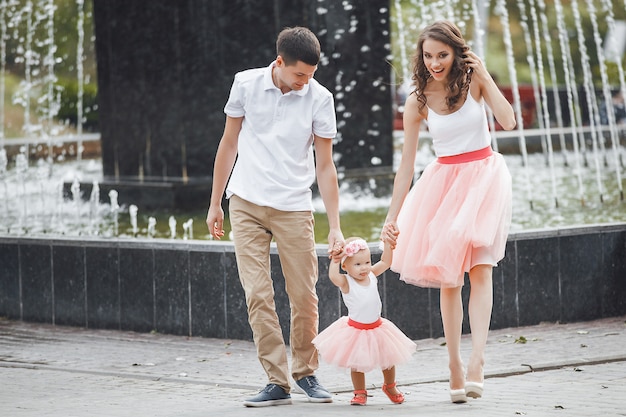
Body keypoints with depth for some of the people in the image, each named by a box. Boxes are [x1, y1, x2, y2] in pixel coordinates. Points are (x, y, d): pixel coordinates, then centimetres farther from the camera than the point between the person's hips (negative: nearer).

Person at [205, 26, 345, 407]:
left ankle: (305, 372, 20)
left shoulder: (320, 99, -4)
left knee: (305, 297, -1)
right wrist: (215, 203, 11)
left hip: (294, 208, -1)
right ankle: (277, 382, -2)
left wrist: (335, 228, -3)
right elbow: (229, 143, 10)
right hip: (246, 204, 1)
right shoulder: (246, 84, -1)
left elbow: (325, 165, 0)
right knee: (258, 295, -6)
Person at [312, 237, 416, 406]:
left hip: (377, 327, 4)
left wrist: (387, 243, -1)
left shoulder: (371, 275, -3)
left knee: (388, 359, 14)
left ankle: (390, 387, 38)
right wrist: (335, 258, -33)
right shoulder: (346, 282, -18)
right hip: (355, 329, -4)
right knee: (357, 364, 5)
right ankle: (360, 393, 22)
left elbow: (385, 262, 5)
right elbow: (333, 275, -37)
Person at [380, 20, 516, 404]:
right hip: (445, 181, 2)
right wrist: (392, 218, -2)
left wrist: (485, 77, -14)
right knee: (449, 276, -1)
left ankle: (476, 362, -24)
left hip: (484, 176, -2)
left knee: (479, 266, -15)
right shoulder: (418, 102, -2)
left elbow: (508, 121, -16)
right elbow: (406, 164, 0)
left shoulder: (474, 80, -4)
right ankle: (455, 368, 6)